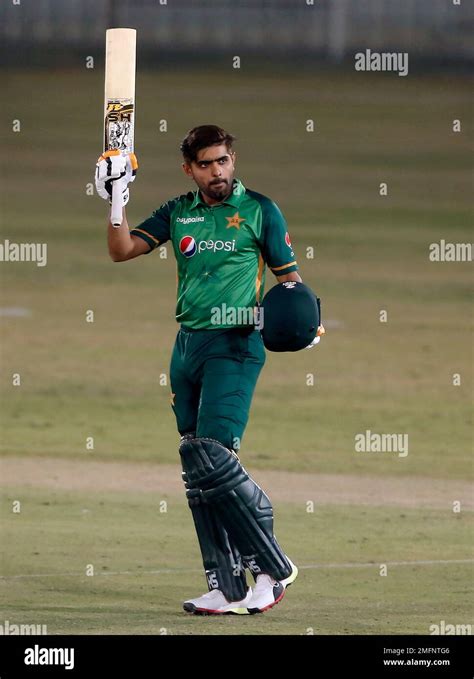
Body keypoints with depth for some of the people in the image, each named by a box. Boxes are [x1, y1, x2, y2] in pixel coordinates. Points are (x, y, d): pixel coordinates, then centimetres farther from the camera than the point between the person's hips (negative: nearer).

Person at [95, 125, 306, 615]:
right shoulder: (178, 213, 13)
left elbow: (289, 276, 3)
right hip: (187, 345, 6)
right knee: (197, 471, 3)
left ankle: (272, 568, -9)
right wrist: (116, 200, -4)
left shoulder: (259, 209, 1)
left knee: (213, 458, -19)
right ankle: (227, 589, 6)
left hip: (235, 344, -6)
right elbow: (122, 250, 9)